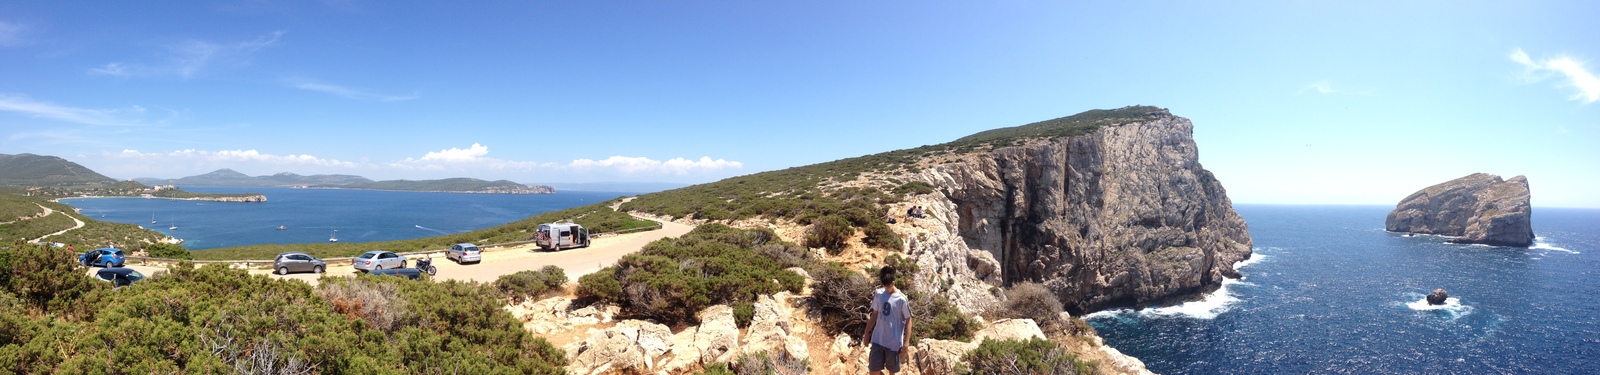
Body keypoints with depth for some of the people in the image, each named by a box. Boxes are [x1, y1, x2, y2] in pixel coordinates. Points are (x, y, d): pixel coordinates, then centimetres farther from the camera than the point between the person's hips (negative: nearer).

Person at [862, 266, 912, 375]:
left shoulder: (901, 299, -14)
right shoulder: (878, 294, -2)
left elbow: (908, 320, -7)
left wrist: (907, 341, -11)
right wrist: (867, 332, 12)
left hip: (894, 341, -3)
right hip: (878, 339, 3)